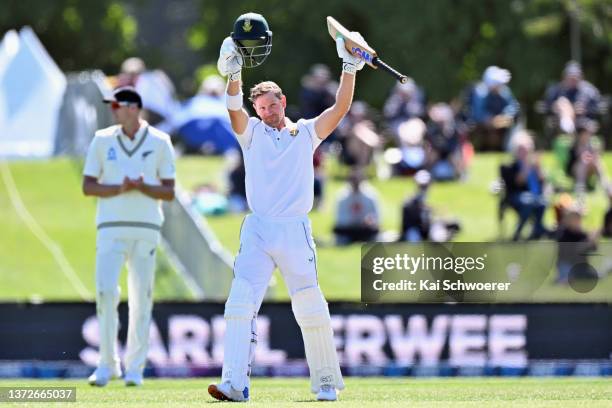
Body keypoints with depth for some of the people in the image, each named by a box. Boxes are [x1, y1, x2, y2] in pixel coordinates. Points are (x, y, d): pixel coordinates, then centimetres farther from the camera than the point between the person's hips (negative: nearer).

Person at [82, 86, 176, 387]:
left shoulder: (159, 142, 3)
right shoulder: (102, 140, 6)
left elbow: (169, 193, 2)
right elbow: (88, 187, 3)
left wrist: (141, 187, -16)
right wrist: (120, 188, -14)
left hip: (146, 228, 0)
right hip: (111, 227, 0)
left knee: (141, 297, 1)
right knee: (105, 291, -11)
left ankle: (135, 367, 9)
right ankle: (107, 363, 0)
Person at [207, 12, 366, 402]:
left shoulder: (306, 132, 12)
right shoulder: (252, 132, 12)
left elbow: (340, 108, 0)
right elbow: (235, 109, -7)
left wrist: (350, 69, -12)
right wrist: (233, 74, -24)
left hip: (296, 231, -1)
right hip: (257, 231, 1)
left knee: (311, 309, -1)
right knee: (240, 303, -13)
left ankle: (327, 381, 13)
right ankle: (234, 383, -19)